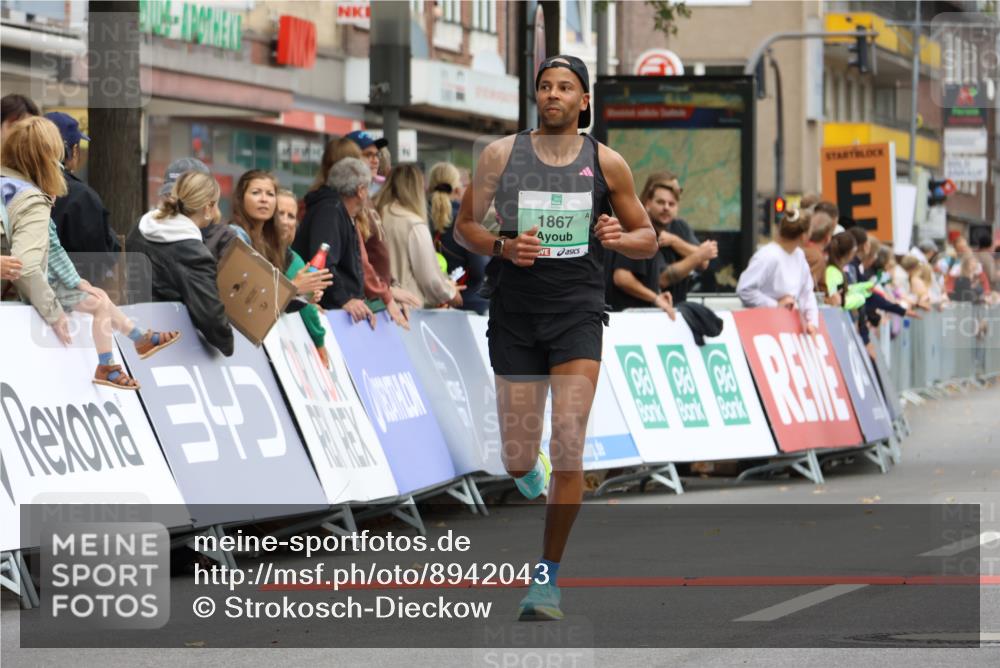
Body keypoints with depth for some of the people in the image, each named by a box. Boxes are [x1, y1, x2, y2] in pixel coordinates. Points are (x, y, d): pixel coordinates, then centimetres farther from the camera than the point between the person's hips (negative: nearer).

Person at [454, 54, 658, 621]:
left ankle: (549, 575, -3)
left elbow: (648, 239, 11)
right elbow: (464, 226, 9)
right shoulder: (501, 154, 2)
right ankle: (530, 468, 44)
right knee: (518, 461, 4)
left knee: (569, 447, -14)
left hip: (577, 313, -1)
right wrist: (502, 246, -11)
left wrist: (617, 237, -11)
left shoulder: (606, 163, 3)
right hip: (515, 313, 1)